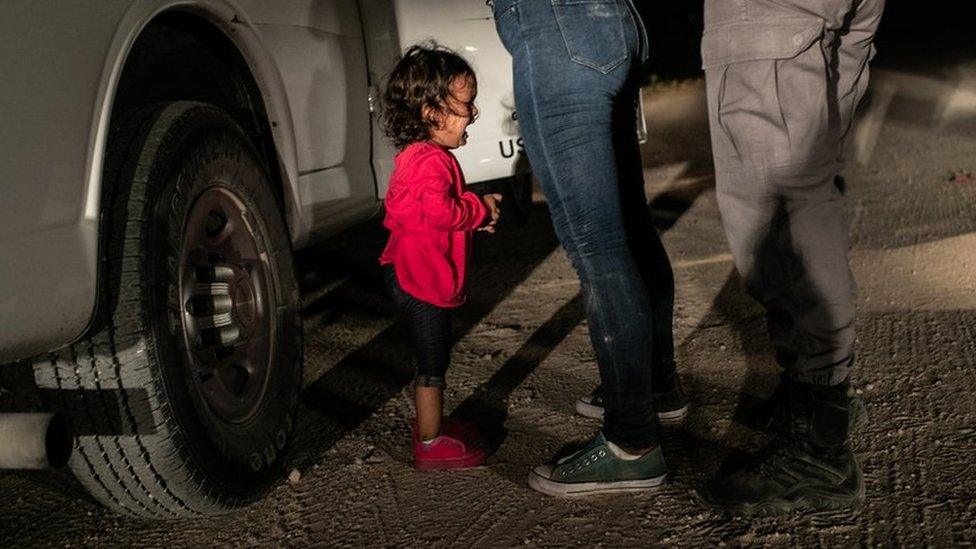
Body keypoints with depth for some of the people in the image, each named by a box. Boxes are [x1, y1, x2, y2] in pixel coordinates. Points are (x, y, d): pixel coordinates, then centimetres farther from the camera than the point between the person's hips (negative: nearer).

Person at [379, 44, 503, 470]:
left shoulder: (416, 155, 14)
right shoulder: (431, 160, -21)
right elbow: (440, 210, -33)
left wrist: (475, 213, 10)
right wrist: (481, 209, -17)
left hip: (414, 274, 11)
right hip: (422, 278, -11)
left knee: (433, 358, 21)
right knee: (432, 362, 0)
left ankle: (431, 423, 35)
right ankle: (430, 444, 10)